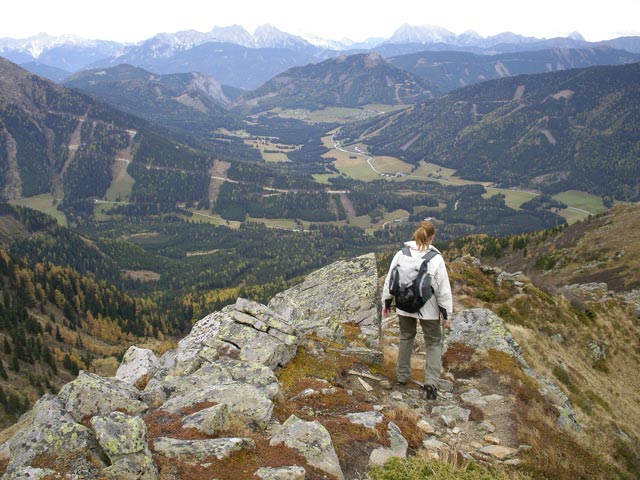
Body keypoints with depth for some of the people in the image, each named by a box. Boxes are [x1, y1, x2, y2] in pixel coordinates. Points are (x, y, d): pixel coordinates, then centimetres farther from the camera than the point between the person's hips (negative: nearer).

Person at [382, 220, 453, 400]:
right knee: (433, 343, 12)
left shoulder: (401, 255, -6)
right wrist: (447, 314, -3)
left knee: (406, 338, 24)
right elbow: (443, 288, -11)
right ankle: (431, 382, 0)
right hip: (428, 309, -3)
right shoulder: (436, 259, -15)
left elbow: (390, 280, 0)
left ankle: (402, 375, 34)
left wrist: (386, 303, 13)